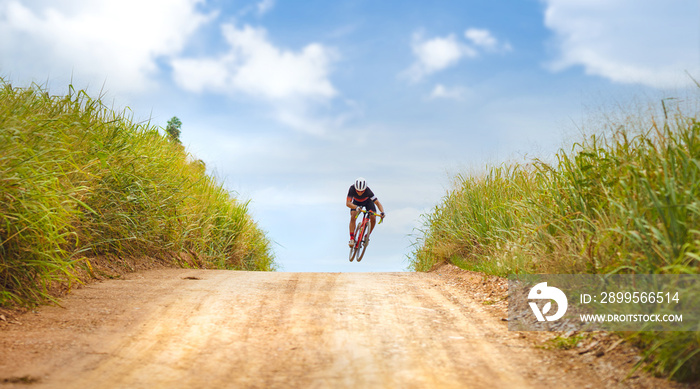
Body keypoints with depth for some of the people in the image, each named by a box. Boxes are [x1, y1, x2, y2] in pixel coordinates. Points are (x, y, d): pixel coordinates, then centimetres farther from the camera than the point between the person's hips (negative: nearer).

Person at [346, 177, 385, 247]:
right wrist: (356, 207, -62)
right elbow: (348, 203, -43)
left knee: (373, 218, -18)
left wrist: (382, 212, -56)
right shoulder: (352, 189, -38)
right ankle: (352, 239, -16)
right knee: (353, 217, -23)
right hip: (356, 203, 0)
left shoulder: (368, 191, -40)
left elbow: (378, 203, -38)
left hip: (368, 201, 0)